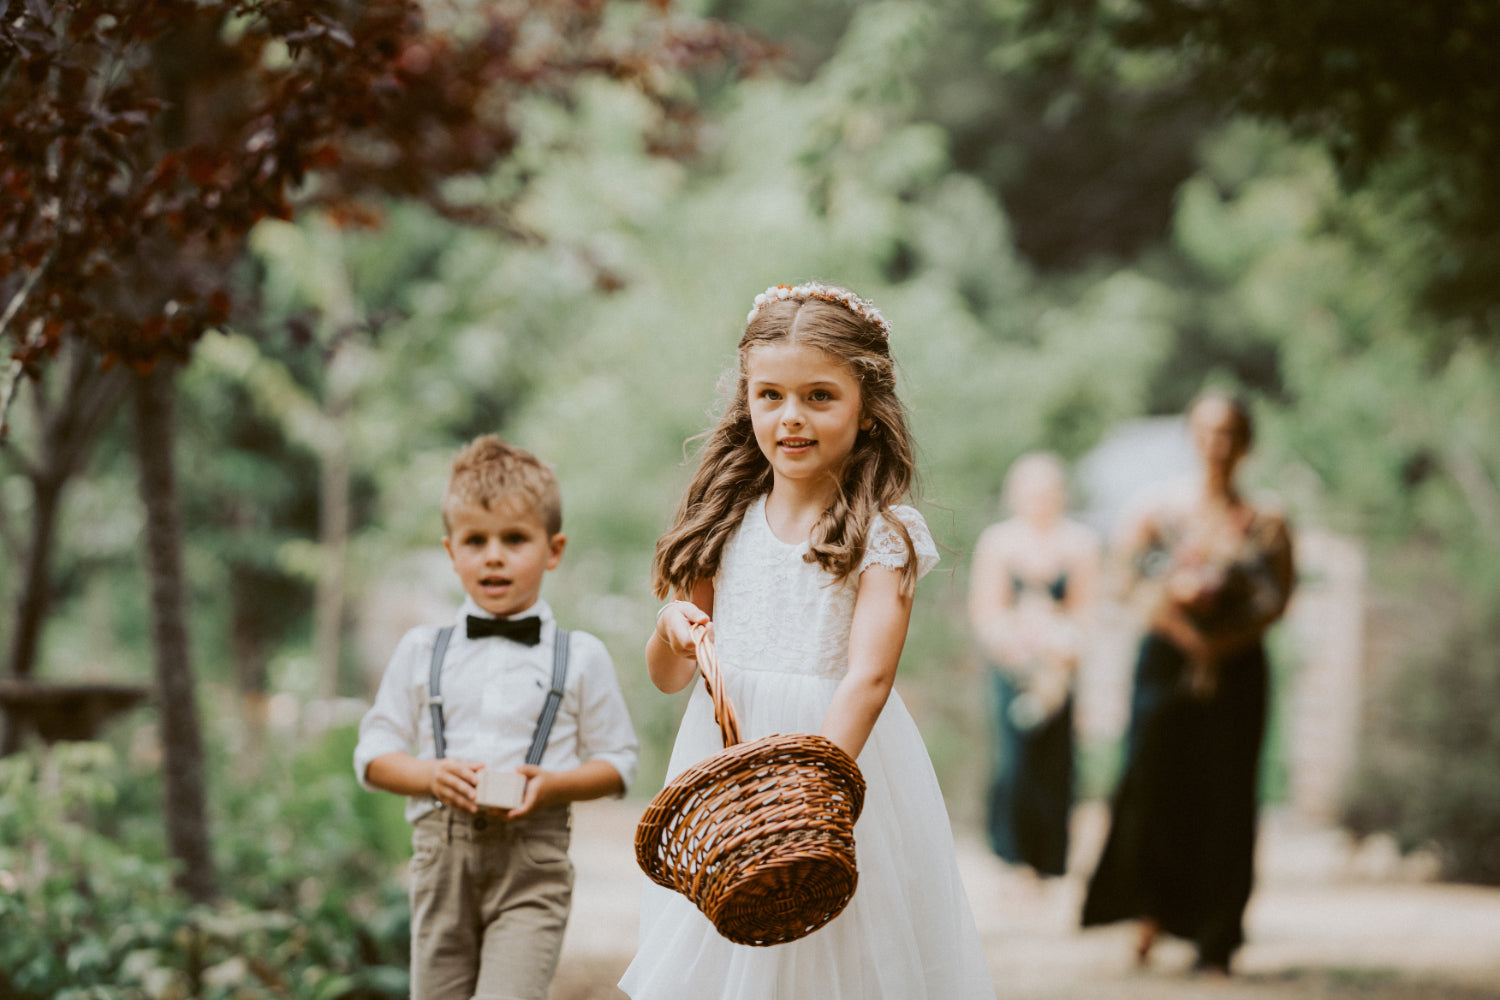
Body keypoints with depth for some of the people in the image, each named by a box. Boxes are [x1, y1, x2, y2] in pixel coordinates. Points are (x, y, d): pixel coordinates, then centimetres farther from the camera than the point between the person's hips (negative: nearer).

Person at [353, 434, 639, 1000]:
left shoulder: (580, 657, 5)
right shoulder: (421, 651, 10)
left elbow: (617, 764, 7)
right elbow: (373, 755, 10)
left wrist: (552, 785, -12)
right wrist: (431, 775, -10)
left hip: (532, 859, -3)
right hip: (442, 852, 3)